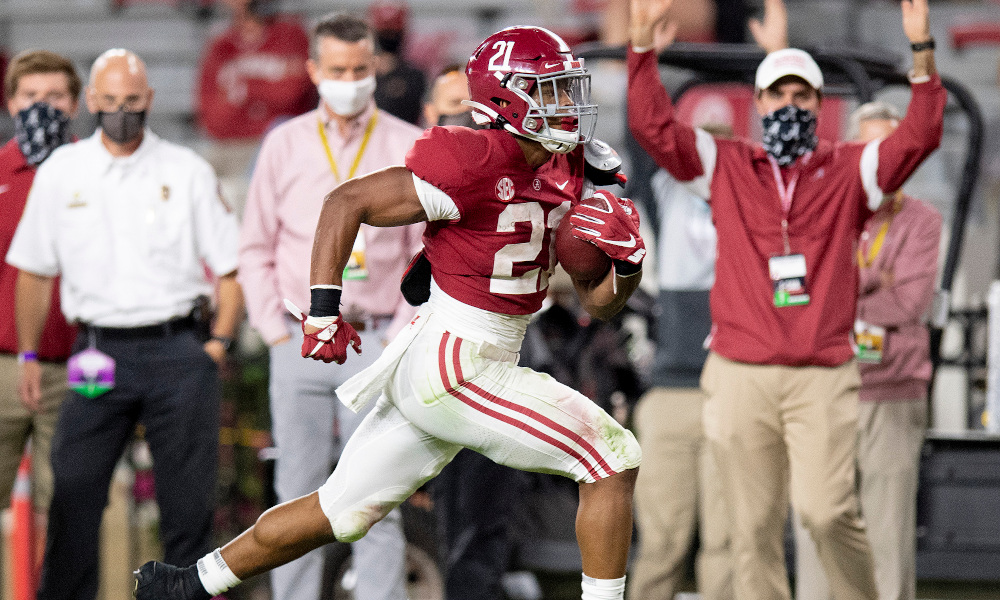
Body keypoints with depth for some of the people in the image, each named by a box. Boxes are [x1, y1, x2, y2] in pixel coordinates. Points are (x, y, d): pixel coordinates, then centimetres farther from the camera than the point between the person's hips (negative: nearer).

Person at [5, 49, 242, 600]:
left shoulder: (187, 172, 4)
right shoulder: (60, 173, 8)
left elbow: (231, 266, 7)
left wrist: (218, 343, -2)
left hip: (176, 352, -1)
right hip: (98, 354, 1)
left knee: (188, 501, 1)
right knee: (73, 496, -4)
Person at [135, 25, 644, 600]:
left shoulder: (567, 173, 8)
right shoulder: (476, 165, -18)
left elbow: (598, 301, 12)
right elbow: (346, 202, -13)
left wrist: (627, 264, -9)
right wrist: (324, 310, -17)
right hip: (451, 371, -9)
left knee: (345, 509, 17)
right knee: (613, 458, -11)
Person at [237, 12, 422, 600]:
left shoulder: (410, 147, 3)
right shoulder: (284, 144, 9)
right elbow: (256, 249, 13)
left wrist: (403, 335, -4)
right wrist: (275, 330, 3)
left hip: (377, 343, -2)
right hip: (300, 341, 2)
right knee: (298, 498, 3)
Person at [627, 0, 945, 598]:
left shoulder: (849, 171, 10)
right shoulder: (725, 166, 12)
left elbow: (919, 137, -1)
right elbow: (654, 123, 5)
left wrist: (923, 51, -13)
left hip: (823, 378, -1)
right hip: (741, 375, 1)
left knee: (826, 508, -16)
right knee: (755, 527, 2)